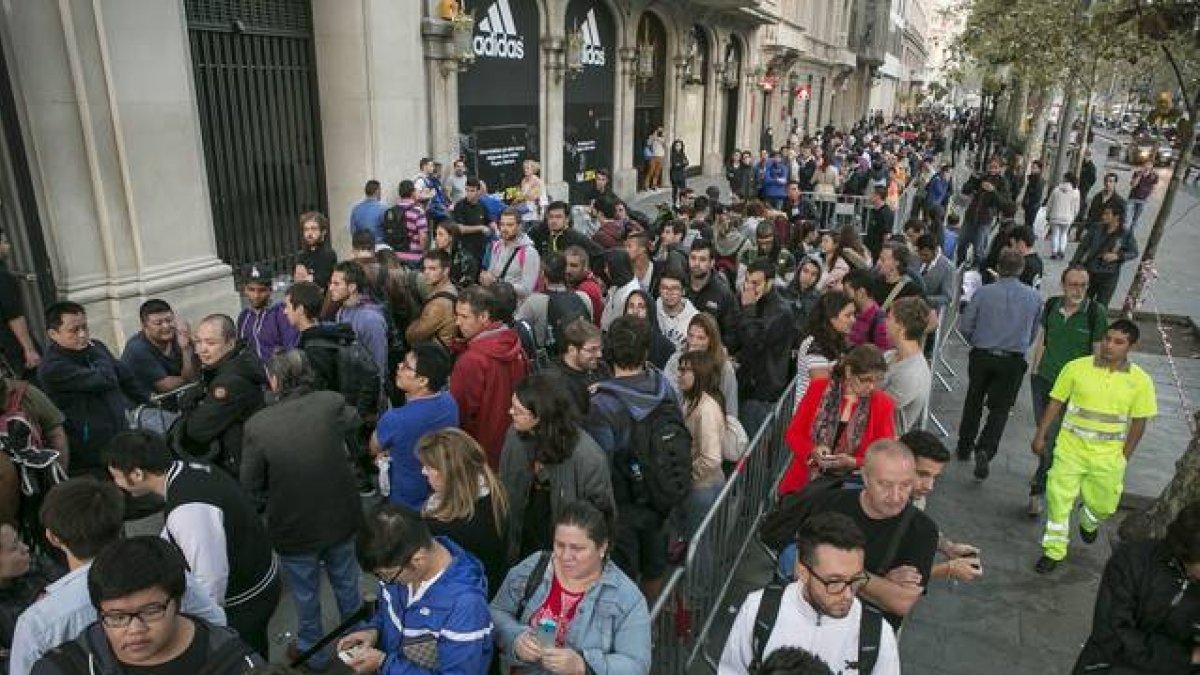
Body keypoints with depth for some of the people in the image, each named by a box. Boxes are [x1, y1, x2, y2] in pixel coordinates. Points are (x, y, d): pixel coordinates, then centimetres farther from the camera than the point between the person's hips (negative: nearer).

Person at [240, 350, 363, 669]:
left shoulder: (257, 425, -23)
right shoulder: (332, 403, -19)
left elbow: (251, 485, -11)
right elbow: (354, 420, 6)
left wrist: (266, 505, 11)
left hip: (294, 528, -2)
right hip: (341, 519, 2)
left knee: (306, 594, 23)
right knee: (346, 583, 26)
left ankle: (312, 652, 45)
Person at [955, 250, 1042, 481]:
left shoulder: (983, 293, -10)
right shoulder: (1034, 297, -3)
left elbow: (965, 326, -7)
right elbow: (1034, 333, 7)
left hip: (981, 356, 0)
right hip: (1013, 360, 0)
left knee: (973, 401, 18)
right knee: (1000, 408, 7)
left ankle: (965, 446, 29)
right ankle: (985, 450, -11)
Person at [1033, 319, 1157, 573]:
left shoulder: (1140, 381, -6)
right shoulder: (1077, 367, -8)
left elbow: (1139, 422, 2)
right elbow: (1056, 402, 0)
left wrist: (1124, 457, 2)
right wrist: (1040, 436, 1)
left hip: (1108, 457, 1)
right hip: (1070, 449, -1)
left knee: (1104, 504, 14)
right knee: (1058, 499, 0)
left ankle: (1088, 523, 50)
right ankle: (1054, 550, 17)